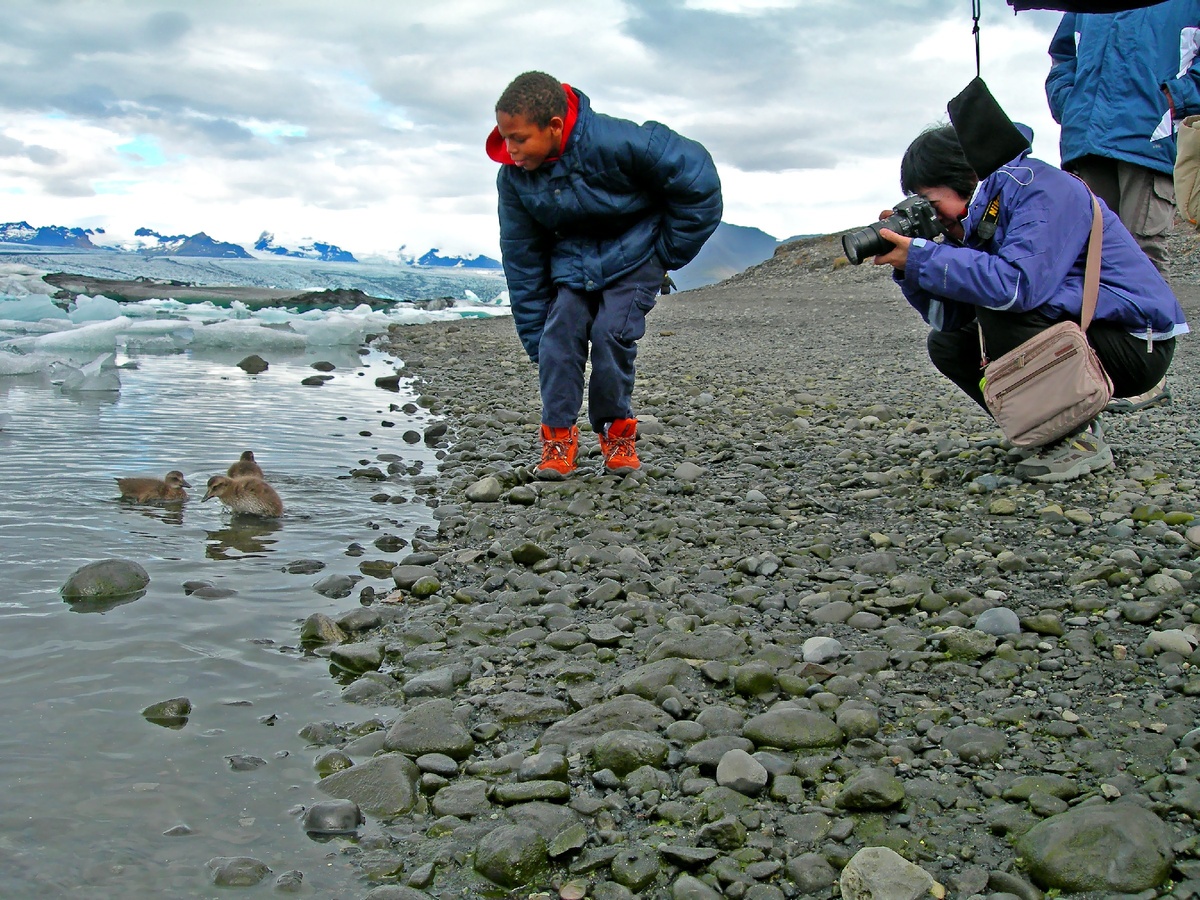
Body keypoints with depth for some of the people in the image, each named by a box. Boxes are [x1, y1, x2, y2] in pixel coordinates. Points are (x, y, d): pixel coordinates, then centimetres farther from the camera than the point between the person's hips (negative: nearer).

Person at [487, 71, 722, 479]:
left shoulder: (614, 142, -31)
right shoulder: (513, 176, -14)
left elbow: (697, 176, -21)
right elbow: (521, 259, -3)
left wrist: (669, 253, -12)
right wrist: (532, 333, -3)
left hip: (632, 255, -4)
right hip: (571, 258, 4)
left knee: (611, 334, -18)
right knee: (559, 333, -14)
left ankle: (617, 433, 3)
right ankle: (559, 438, -4)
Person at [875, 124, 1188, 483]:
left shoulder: (1039, 187, -19)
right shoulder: (978, 217, 6)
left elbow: (1016, 285, -35)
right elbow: (950, 317, 1)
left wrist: (921, 257, -28)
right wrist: (908, 267, -13)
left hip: (1138, 345, -9)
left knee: (999, 308, -28)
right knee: (947, 344, 3)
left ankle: (1080, 439, -16)